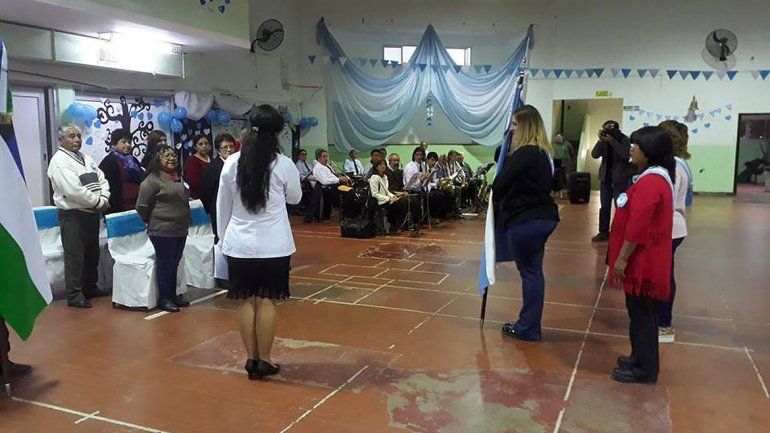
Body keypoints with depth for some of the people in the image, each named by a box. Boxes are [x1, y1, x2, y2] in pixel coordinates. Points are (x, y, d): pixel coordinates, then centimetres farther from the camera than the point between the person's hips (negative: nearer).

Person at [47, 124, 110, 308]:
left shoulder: (86, 158, 15)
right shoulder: (59, 161, -11)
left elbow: (102, 180, 14)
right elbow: (74, 190, -22)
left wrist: (104, 199, -6)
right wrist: (99, 202, -15)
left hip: (92, 214, 8)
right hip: (73, 216, -8)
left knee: (92, 254, 16)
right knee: (75, 256, -3)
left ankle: (90, 287, 30)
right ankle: (74, 295, 6)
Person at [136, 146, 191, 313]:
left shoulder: (180, 178, 11)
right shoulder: (153, 180, -12)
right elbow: (142, 206, -10)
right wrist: (153, 221, 2)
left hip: (181, 230, 7)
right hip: (162, 231, -7)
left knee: (175, 264, 15)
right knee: (165, 264, 3)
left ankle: (173, 295, 27)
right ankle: (164, 299, 14)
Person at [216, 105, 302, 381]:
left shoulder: (232, 163, -1)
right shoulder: (284, 164, -8)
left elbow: (222, 207, 6)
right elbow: (295, 198, 9)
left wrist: (224, 238, 17)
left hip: (239, 244, 3)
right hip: (273, 245, -2)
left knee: (247, 301, 10)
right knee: (267, 301, 5)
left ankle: (251, 359, 18)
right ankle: (264, 361, 13)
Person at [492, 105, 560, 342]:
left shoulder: (525, 154, -18)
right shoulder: (543, 152, 13)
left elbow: (501, 183, -18)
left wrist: (497, 198, 3)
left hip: (524, 220, -9)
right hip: (542, 216, 9)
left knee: (529, 272, -1)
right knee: (534, 272, 14)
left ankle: (528, 329, 10)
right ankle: (530, 324, 25)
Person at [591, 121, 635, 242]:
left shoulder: (624, 140, -7)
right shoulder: (604, 141, 4)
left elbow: (625, 155, -23)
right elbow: (594, 155, -5)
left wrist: (612, 140, -24)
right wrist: (600, 140, -17)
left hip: (620, 178, -5)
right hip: (606, 177, 5)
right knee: (604, 206, 7)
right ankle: (603, 232, 13)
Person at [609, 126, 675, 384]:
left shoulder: (650, 182, -21)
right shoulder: (656, 177, 14)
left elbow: (637, 226, -25)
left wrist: (622, 259, -19)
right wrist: (624, 257, 22)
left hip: (642, 263, -10)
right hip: (645, 261, 10)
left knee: (641, 314, -1)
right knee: (642, 313, 18)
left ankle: (644, 369, 10)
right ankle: (641, 359, 30)